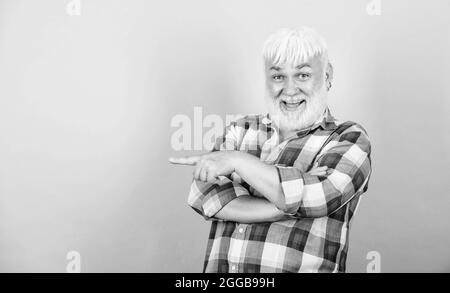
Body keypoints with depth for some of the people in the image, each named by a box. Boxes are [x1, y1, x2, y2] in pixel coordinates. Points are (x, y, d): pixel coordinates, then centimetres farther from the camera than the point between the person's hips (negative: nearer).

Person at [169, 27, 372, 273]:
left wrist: (236, 160, -15)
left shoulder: (349, 139, 2)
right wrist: (292, 203, -13)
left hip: (299, 266, -1)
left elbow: (318, 196, -15)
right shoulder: (240, 131, 8)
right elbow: (204, 196, -6)